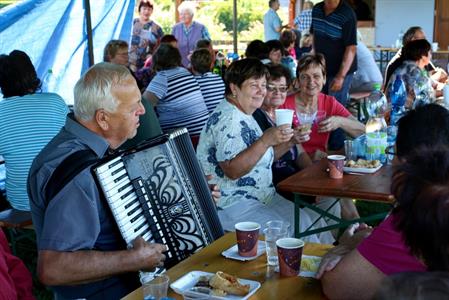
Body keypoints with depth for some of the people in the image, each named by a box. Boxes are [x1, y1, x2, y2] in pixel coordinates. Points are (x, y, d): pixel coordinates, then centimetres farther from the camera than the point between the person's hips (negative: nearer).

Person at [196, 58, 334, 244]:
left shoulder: (243, 116, 15)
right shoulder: (228, 119, -17)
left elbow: (264, 157, 22)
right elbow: (232, 171, -26)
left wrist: (290, 140, 9)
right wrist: (266, 140, -29)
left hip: (262, 198, 10)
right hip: (233, 206, -10)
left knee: (314, 220, -2)